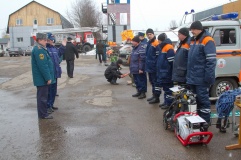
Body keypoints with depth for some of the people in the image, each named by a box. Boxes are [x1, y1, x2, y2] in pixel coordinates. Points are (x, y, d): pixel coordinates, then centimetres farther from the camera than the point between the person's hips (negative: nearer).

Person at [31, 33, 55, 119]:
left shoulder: (40, 49, 15)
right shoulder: (39, 50, -19)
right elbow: (42, 66, -23)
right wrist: (48, 78, -21)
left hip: (42, 78, 11)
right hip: (42, 79, -11)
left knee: (43, 95, 17)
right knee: (42, 96, -2)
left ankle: (43, 112, 28)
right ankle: (43, 114, 6)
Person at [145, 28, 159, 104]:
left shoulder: (156, 43, -14)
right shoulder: (149, 43, 14)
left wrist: (155, 64, -20)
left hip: (154, 66, -9)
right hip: (149, 66, 9)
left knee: (155, 82, -3)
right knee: (152, 81, 16)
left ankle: (156, 98, 5)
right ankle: (154, 95, 27)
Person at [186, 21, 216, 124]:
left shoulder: (207, 41, -12)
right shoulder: (193, 40, 14)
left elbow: (211, 61, -18)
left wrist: (208, 77, -22)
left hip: (201, 79, -8)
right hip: (192, 78, 9)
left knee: (203, 99, -1)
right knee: (195, 98, 16)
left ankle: (205, 121, 9)